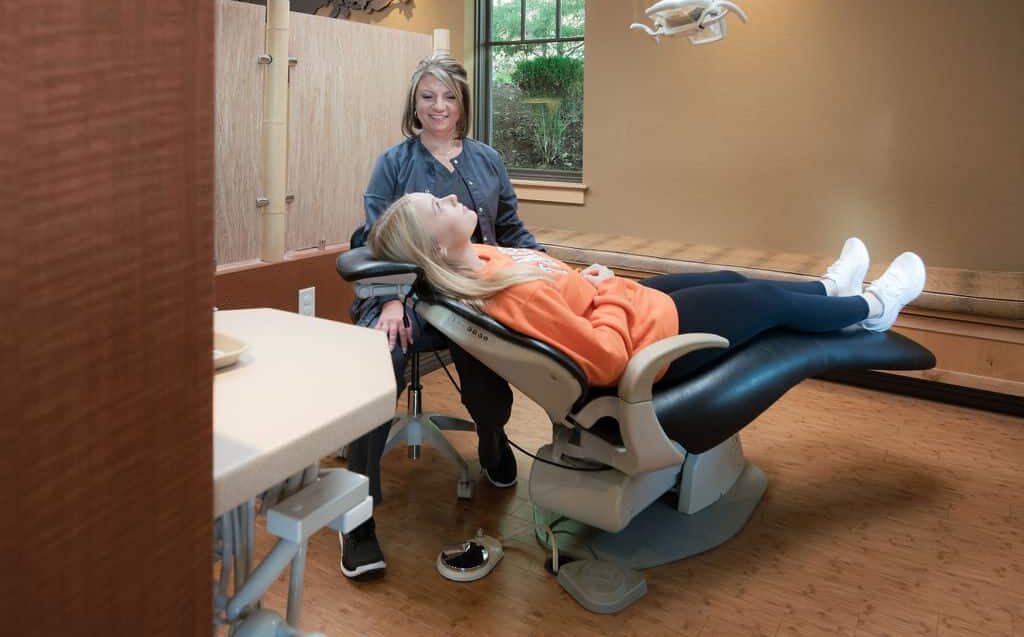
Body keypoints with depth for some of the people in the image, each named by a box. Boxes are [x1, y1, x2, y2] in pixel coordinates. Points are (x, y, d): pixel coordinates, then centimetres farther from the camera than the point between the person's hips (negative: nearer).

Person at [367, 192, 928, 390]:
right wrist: (609, 290, -18)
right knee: (767, 301, 12)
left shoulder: (475, 263, -10)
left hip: (626, 300, 9)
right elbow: (606, 358, -33)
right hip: (649, 336, -9)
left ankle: (829, 286, 55)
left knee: (732, 281, 26)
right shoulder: (512, 296, -38)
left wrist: (586, 282, -1)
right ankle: (870, 309, 42)